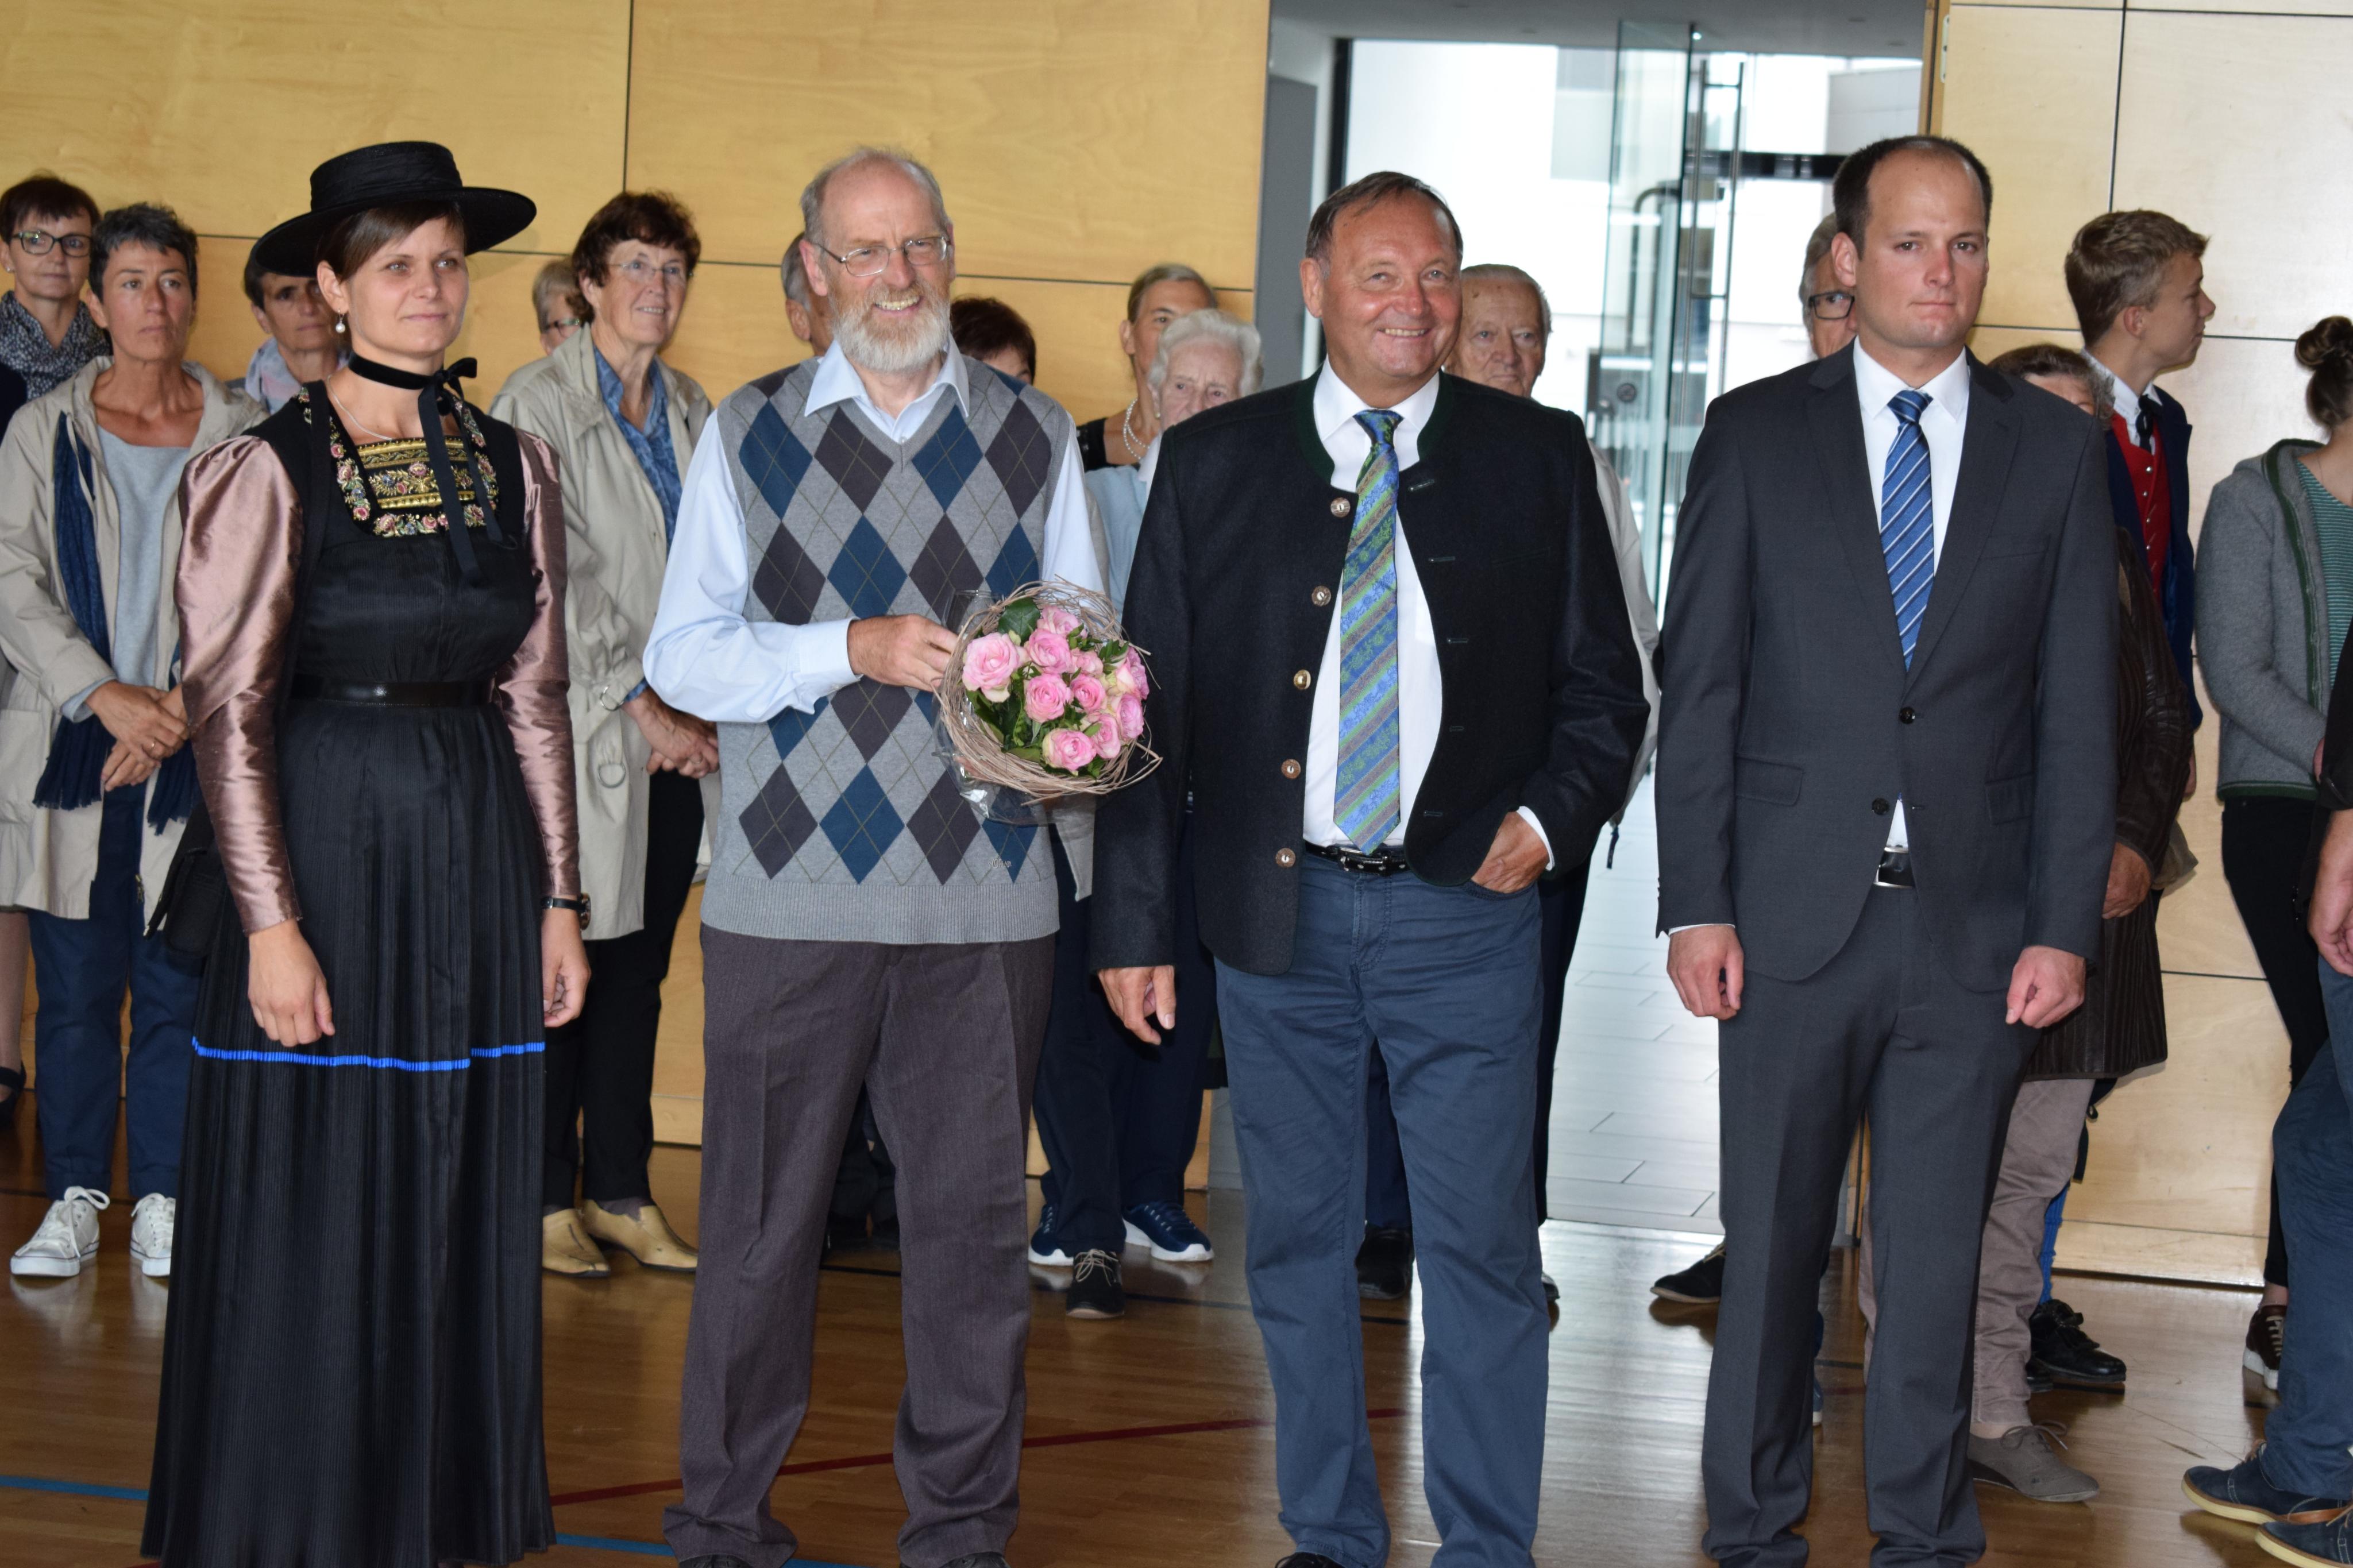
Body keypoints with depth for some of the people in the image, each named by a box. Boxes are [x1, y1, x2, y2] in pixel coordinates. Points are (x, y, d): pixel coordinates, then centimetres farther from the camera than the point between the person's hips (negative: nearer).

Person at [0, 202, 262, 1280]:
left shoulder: (243, 436, 5)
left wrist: (179, 709, -10)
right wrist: (107, 695, -12)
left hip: (196, 753, 0)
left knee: (179, 987, 0)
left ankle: (163, 1200, 10)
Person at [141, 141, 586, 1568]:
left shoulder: (515, 465, 8)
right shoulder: (270, 469, -5)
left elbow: (536, 698, 11)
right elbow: (230, 713, -7)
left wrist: (559, 899, 7)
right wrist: (271, 923, -12)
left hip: (477, 865, 4)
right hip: (327, 848, -4)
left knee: (464, 1225, 8)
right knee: (308, 1226, 1)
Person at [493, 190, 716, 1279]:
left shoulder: (693, 414, 15)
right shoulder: (537, 405, -4)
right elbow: (557, 577, -11)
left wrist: (699, 706, 0)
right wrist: (640, 703, -13)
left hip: (680, 734, 6)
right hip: (575, 731, -5)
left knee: (639, 970, 10)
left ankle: (620, 1190, 18)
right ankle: (545, 1197, 8)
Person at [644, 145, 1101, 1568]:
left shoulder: (1036, 436, 11)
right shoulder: (749, 435, 7)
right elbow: (682, 655, 0)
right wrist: (853, 650, -14)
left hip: (985, 894, 1)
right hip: (790, 888, -1)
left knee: (975, 1215, 5)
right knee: (761, 1217, 5)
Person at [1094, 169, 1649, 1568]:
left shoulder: (1539, 457, 5)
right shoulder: (1213, 463, 6)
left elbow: (1604, 681, 10)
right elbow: (1152, 702, 5)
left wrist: (1551, 816, -9)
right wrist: (1135, 922, 1)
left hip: (1467, 906, -1)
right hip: (1276, 912, 1)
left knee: (1483, 1248, -1)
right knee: (1300, 1244, 9)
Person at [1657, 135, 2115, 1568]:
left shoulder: (2056, 450, 6)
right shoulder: (1757, 433, 3)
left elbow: (2080, 710, 4)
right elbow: (1698, 684, 1)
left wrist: (2066, 924, -2)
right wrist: (1696, 904, -5)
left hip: (1976, 925, 1)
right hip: (1795, 912, -1)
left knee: (1940, 1253, 7)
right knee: (1774, 1244, 7)